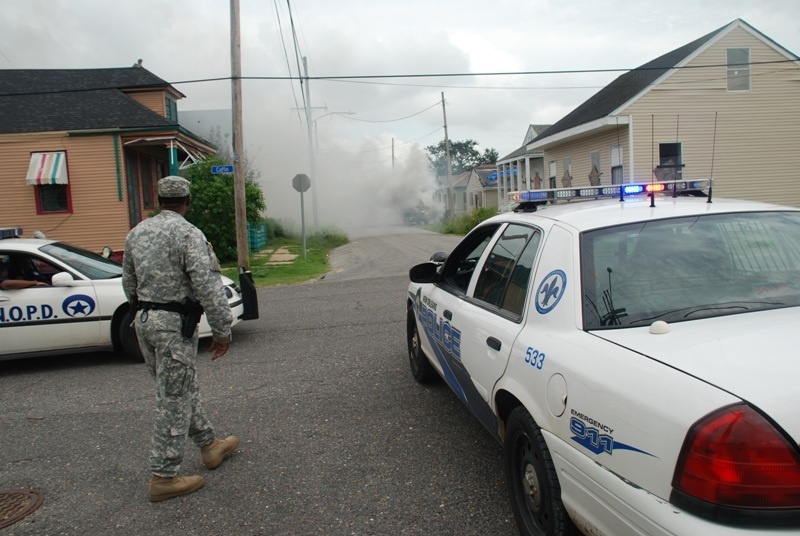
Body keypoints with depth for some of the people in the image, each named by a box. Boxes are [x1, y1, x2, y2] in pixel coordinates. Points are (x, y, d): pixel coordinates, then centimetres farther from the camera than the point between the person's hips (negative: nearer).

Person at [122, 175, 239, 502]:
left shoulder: (137, 233, 10)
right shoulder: (188, 234, -14)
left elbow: (128, 282, 17)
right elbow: (207, 286, -20)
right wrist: (222, 330, -14)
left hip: (144, 320, 8)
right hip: (174, 324, -8)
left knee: (184, 389, 19)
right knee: (173, 400, 0)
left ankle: (209, 445, 33)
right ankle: (163, 478, 8)